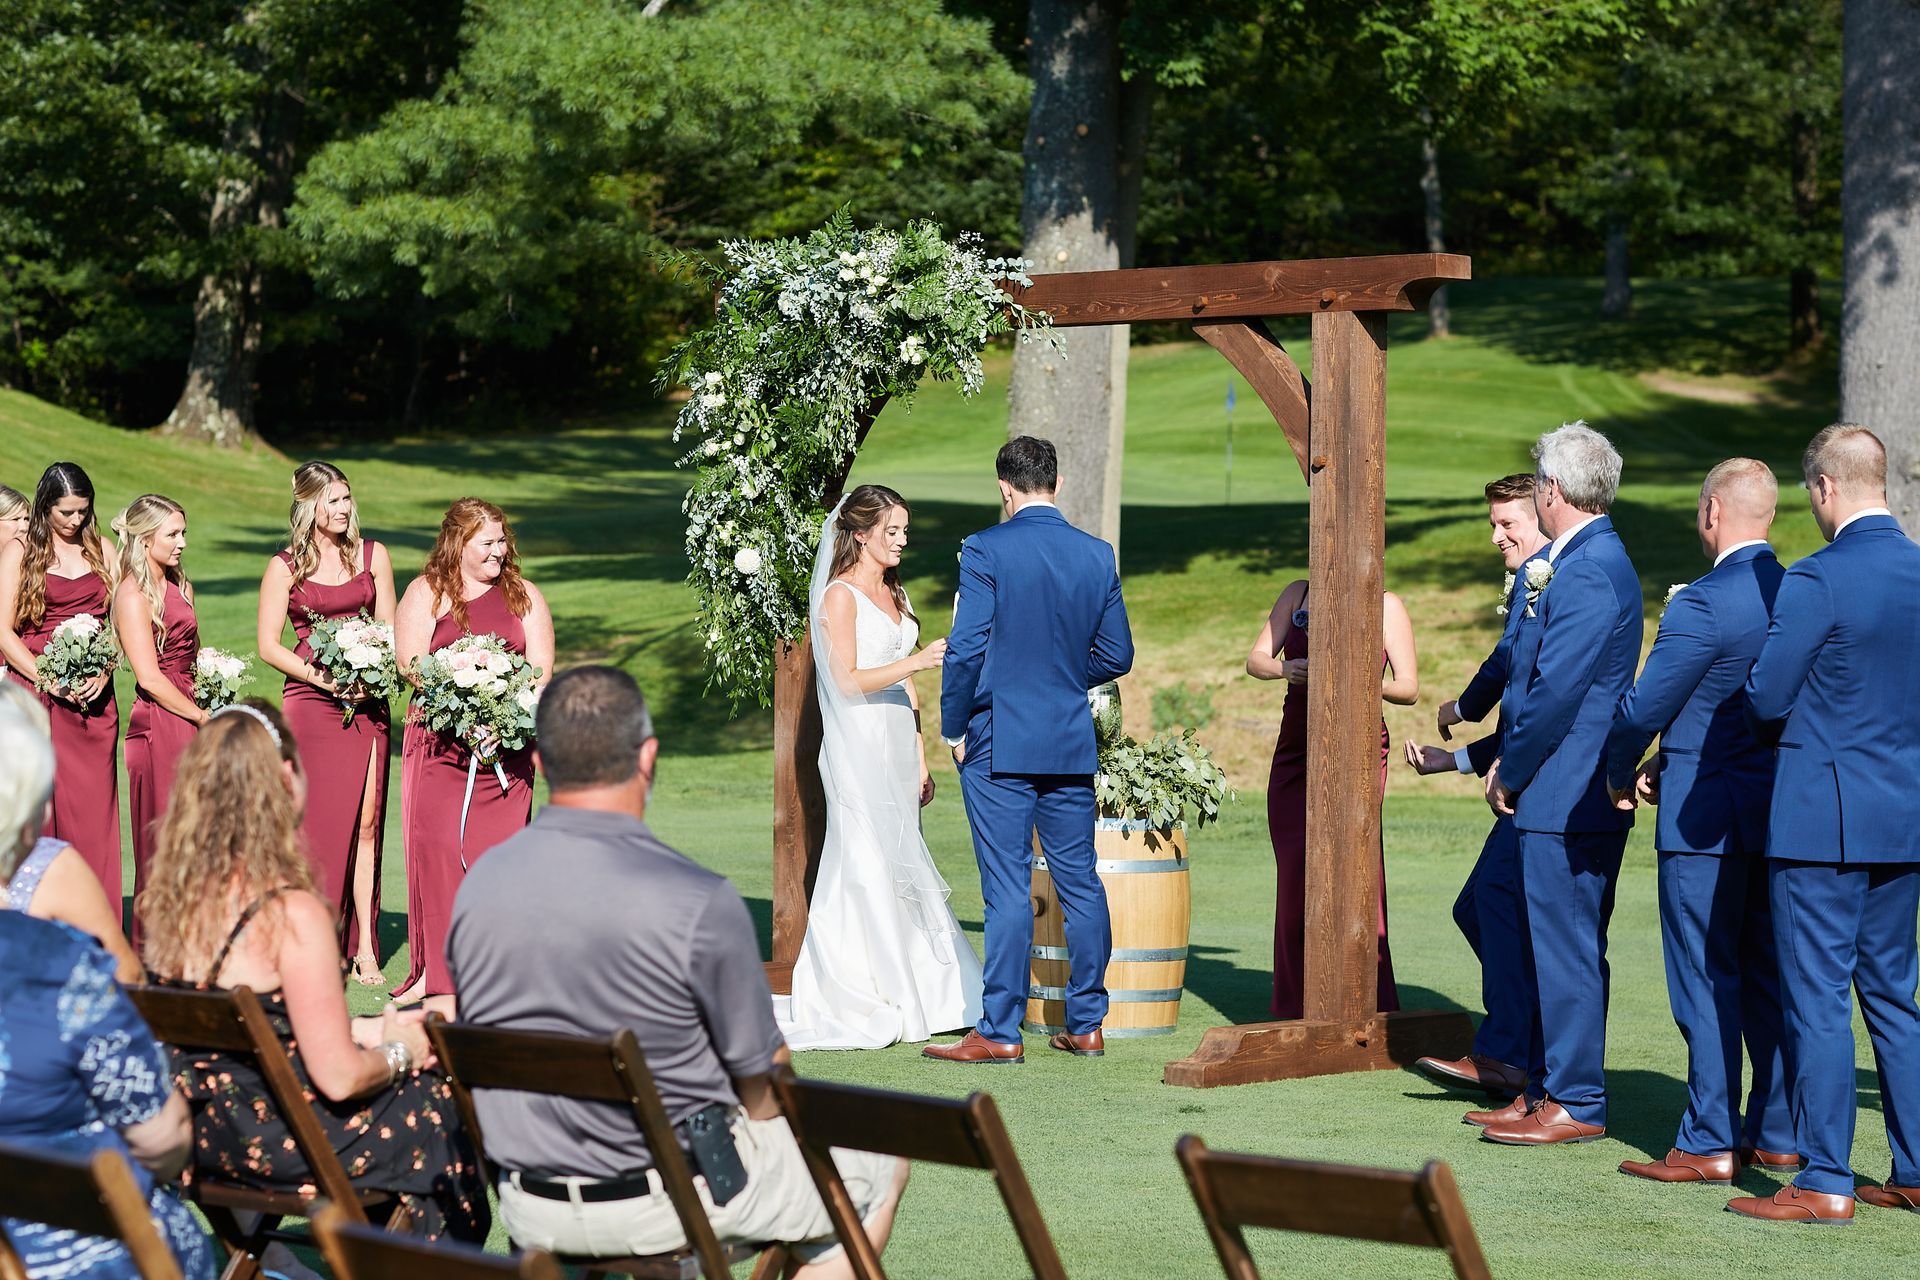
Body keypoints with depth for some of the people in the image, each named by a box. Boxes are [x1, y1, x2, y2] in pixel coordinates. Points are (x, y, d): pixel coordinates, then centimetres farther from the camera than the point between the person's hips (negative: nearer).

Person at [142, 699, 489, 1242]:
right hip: (277, 1144, -8)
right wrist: (398, 1051, -2)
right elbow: (338, 1077, -23)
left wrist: (368, 1029, 14)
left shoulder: (170, 895, -3)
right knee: (445, 1101, 17)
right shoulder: (292, 914, -26)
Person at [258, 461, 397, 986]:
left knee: (365, 823, -2)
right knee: (316, 823, -4)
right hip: (310, 703, -2)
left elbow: (389, 631, 12)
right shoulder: (285, 567, 3)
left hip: (367, 703, 2)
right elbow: (268, 645, 1)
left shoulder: (372, 556, 10)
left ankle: (364, 947, 0)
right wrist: (322, 678, -11)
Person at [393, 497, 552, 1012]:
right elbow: (410, 661, -2)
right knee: (437, 847, -9)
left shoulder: (524, 597, 13)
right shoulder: (426, 593, 8)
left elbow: (541, 668, 5)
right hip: (440, 741, -1)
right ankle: (438, 973, -7)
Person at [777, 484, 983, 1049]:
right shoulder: (840, 596, -8)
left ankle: (908, 996, 7)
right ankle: (860, 1003, -2)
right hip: (858, 748, -8)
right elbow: (848, 682, -15)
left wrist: (920, 759, 17)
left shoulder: (894, 594, 17)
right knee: (867, 868, -7)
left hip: (898, 745, 8)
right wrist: (919, 660, -22)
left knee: (898, 866, 5)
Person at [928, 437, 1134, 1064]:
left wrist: (954, 728, 0)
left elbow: (965, 649, -13)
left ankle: (1000, 1031, -1)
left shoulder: (986, 550, -10)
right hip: (1072, 742, 4)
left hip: (999, 741, -4)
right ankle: (1086, 1024, 16)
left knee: (1008, 890, -3)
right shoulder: (1098, 555, 4)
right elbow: (1116, 657, 8)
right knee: (1080, 883, 11)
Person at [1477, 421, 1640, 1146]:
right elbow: (1526, 675, 20)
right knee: (1563, 948, 14)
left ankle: (1575, 1105, -1)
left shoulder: (1588, 574, -18)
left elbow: (1555, 691, -21)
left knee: (1567, 950, -5)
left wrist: (1509, 776, -10)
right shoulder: (1585, 562, 16)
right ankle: (1555, 1089, 20)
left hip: (1567, 803, -10)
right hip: (1570, 795, 10)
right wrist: (1505, 763, 12)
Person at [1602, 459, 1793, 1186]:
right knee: (1767, 977, 13)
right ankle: (1777, 1134, 18)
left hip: (1706, 820, -7)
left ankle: (1709, 1145, 2)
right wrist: (1670, 766, 17)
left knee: (1708, 982, -1)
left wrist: (1620, 775, 7)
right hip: (1779, 812, 8)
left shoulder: (1703, 606, -18)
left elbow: (1642, 709, -13)